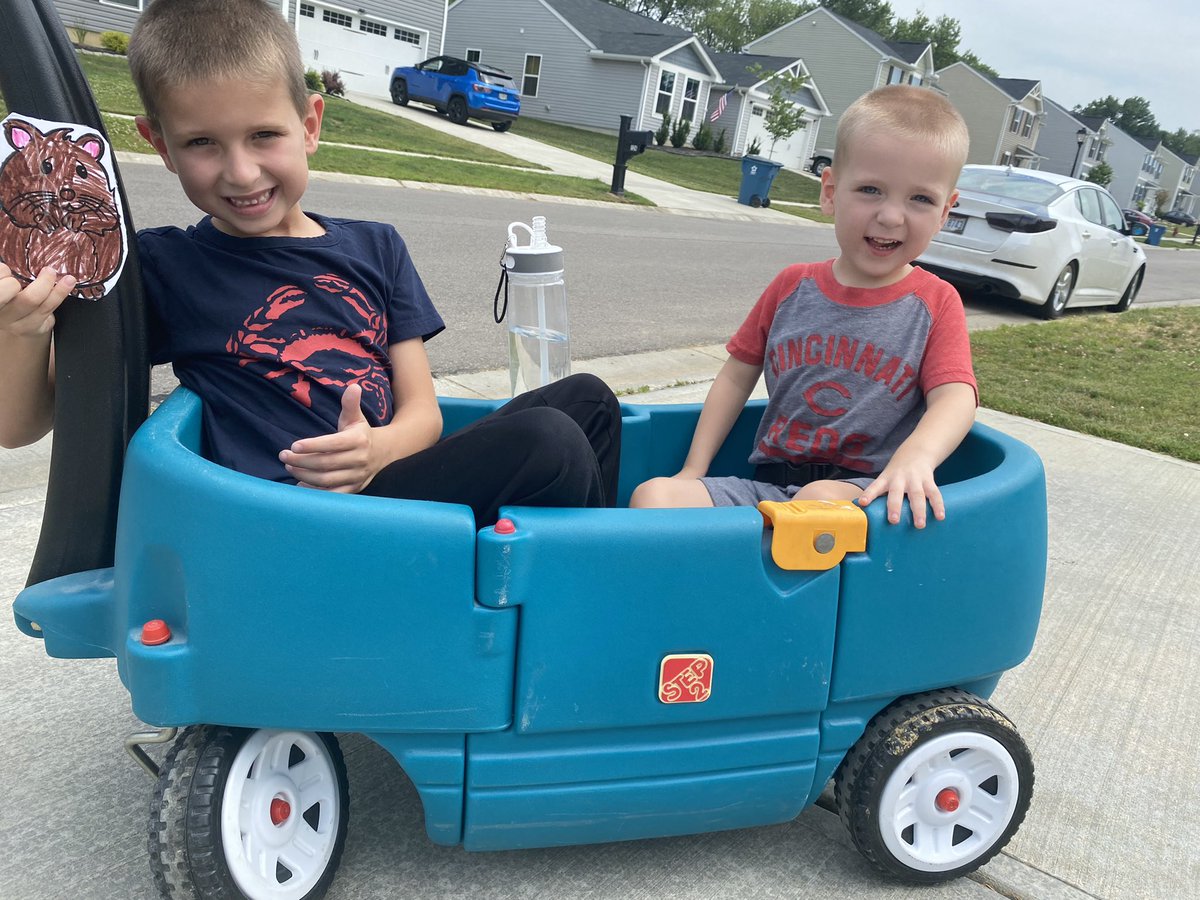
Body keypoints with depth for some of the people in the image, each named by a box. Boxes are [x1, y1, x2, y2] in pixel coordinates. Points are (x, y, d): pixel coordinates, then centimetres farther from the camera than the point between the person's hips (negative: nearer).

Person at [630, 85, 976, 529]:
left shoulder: (935, 303, 3)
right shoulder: (793, 287, 12)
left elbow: (956, 395, -11)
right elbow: (737, 375, 17)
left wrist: (916, 456, -35)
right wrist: (694, 470, 9)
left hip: (863, 489, -3)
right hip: (767, 483, 3)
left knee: (820, 499, -40)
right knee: (651, 496, -21)